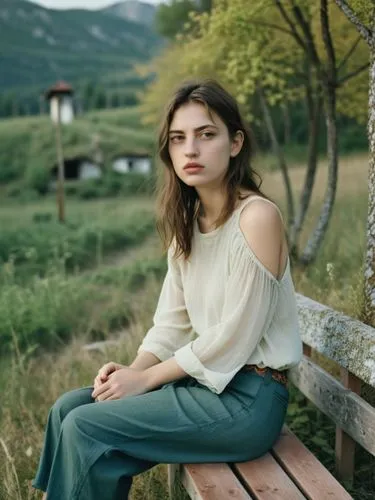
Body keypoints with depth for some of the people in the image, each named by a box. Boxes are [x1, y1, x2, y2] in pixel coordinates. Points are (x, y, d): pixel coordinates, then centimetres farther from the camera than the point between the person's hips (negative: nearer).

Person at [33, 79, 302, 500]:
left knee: (85, 428, -13)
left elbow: (234, 337, -18)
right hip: (204, 380, 8)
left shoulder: (257, 216, -18)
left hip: (247, 396, -7)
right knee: (69, 407, 1)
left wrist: (145, 378, -12)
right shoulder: (188, 221, 7)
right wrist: (132, 370, -8)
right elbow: (173, 321, 8)